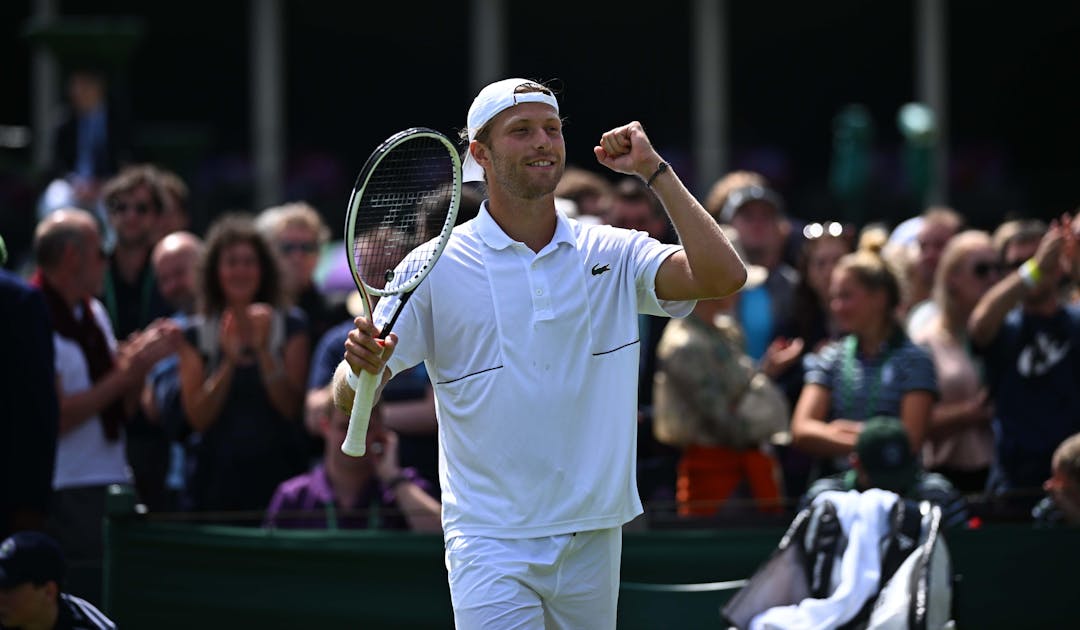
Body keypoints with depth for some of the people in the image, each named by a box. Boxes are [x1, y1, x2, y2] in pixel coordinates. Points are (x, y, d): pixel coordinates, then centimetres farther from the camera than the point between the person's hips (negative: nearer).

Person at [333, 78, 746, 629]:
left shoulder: (613, 254, 5)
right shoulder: (437, 267, -3)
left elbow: (721, 276, -10)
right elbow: (347, 398, -3)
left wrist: (655, 170, -10)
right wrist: (362, 367, -27)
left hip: (594, 540, 3)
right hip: (491, 541, -3)